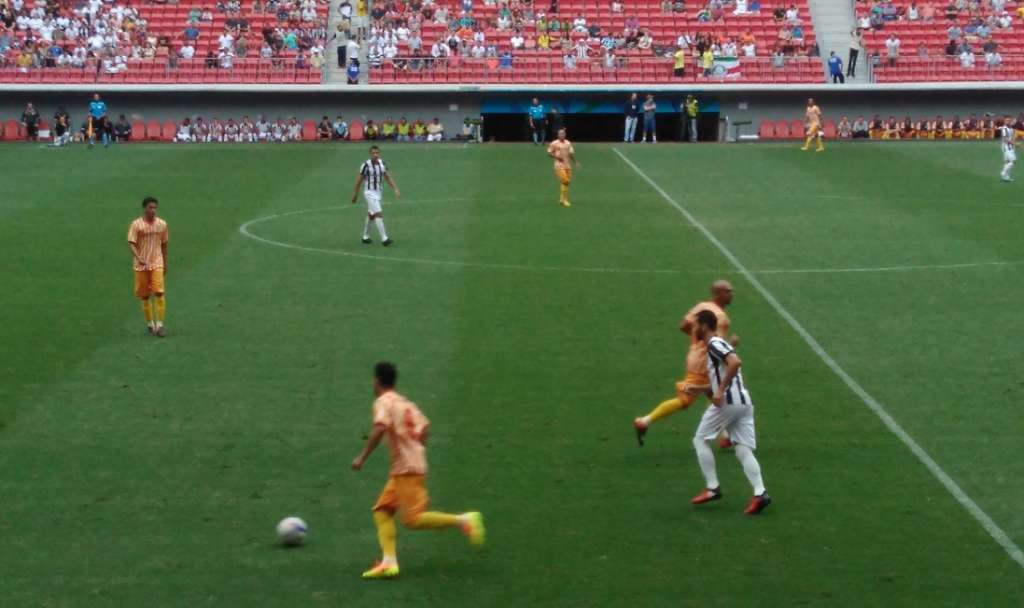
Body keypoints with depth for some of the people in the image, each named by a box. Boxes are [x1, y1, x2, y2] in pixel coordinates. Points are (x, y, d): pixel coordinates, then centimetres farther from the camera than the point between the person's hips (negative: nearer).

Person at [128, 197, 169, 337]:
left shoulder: (162, 224, 5)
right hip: (141, 265, -1)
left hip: (157, 263, 1)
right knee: (145, 295, 6)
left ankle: (160, 325, -11)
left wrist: (165, 264, 18)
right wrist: (139, 258, -26)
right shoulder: (137, 224, -5)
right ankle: (150, 324, 20)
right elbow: (131, 243, -10)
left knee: (159, 293, -13)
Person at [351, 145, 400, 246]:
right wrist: (355, 195, -1)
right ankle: (384, 239, -19)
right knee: (379, 214, -16)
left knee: (371, 215, 18)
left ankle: (365, 237, 32)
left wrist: (396, 189, -5)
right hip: (369, 192, -7)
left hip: (378, 192, 7)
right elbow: (359, 181, -7)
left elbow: (388, 178, 6)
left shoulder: (382, 163, 1)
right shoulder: (366, 165, -16)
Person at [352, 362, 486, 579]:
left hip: (407, 469, -9)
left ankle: (463, 520, -10)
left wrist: (362, 457, -21)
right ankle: (389, 562, -5)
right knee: (382, 510, 7)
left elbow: (379, 429, -24)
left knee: (413, 519, -10)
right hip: (402, 470, 9)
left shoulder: (383, 402, -9)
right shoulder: (405, 403, 18)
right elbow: (424, 427, 17)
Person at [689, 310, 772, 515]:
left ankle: (712, 487, 2)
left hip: (728, 401, -9)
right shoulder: (718, 345, 25)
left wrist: (720, 390, -22)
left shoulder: (714, 344, -6)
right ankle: (760, 492, -15)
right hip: (744, 402, 9)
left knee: (700, 439, 5)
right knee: (743, 450, 1)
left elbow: (735, 362, -24)